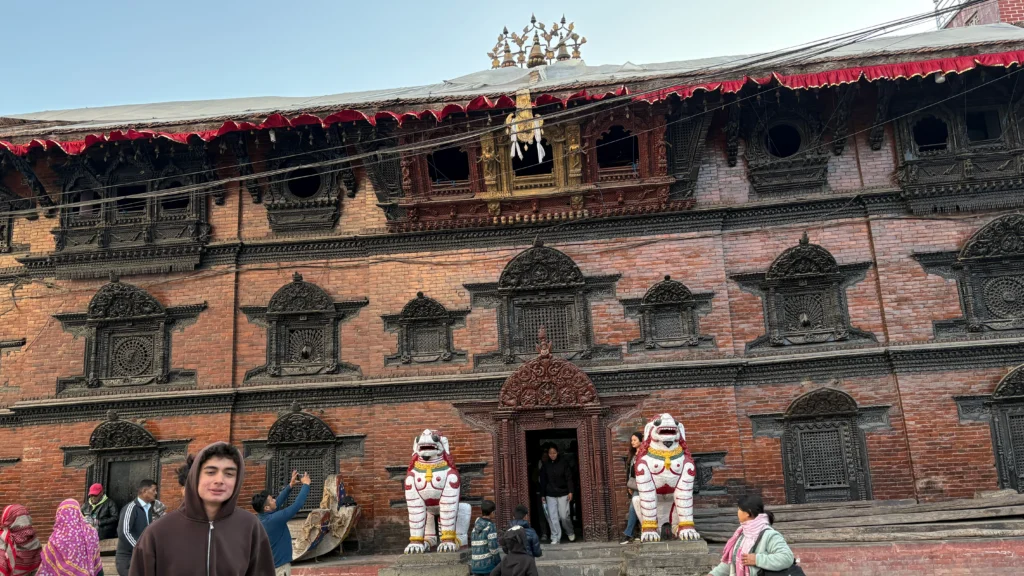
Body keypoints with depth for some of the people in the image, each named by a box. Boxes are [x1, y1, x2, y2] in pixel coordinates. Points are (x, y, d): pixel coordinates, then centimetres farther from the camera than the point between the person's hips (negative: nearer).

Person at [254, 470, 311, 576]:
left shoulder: (262, 518, -1)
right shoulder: (274, 519, -26)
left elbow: (279, 501, 12)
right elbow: (297, 504, -24)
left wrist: (291, 485, 9)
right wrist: (305, 484, -13)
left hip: (270, 565, 9)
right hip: (279, 567, -9)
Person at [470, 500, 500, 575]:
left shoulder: (475, 527, 13)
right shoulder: (491, 526, -9)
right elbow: (493, 546, -17)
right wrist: (499, 563, -6)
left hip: (476, 566, 7)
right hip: (488, 565, -6)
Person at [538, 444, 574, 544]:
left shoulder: (564, 463, -3)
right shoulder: (545, 465, 4)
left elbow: (569, 478, -4)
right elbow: (543, 481, 8)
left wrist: (570, 491, -11)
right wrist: (542, 495, 6)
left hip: (563, 494, -2)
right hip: (550, 495, 2)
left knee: (564, 516, -1)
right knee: (553, 517, -1)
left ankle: (570, 533, 25)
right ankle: (555, 538, 6)